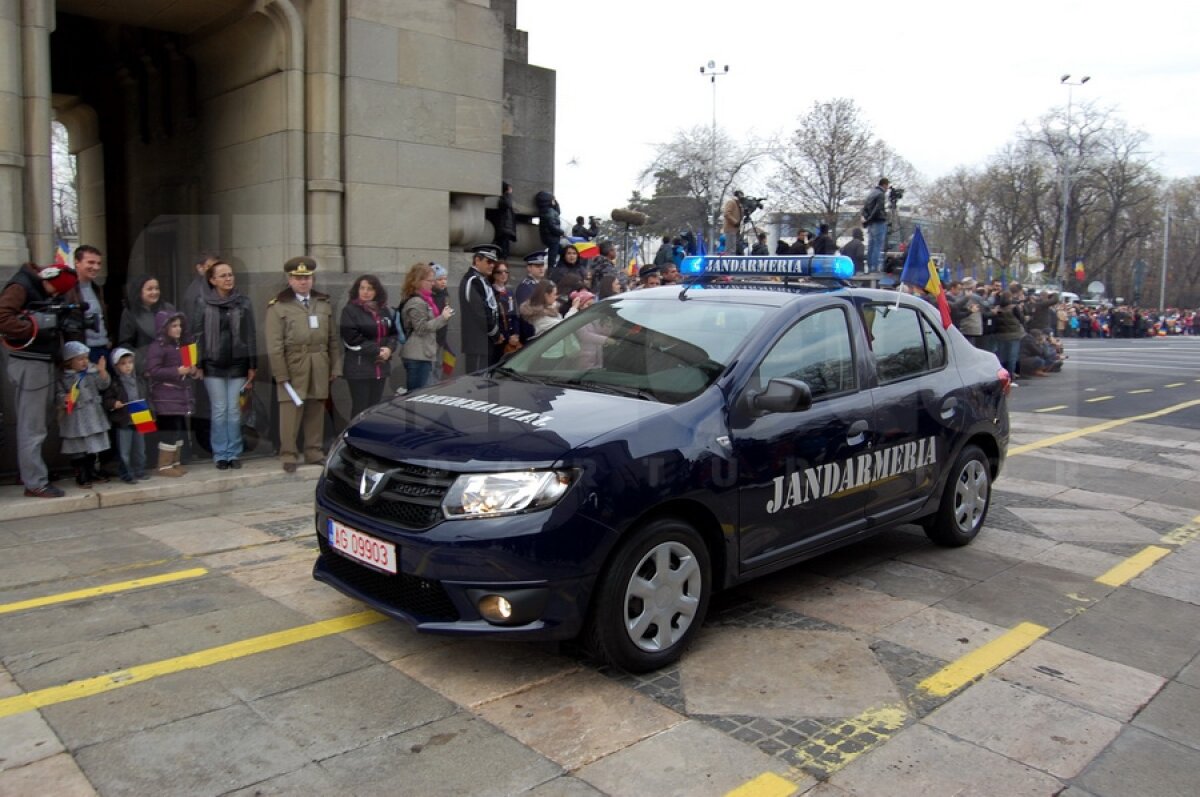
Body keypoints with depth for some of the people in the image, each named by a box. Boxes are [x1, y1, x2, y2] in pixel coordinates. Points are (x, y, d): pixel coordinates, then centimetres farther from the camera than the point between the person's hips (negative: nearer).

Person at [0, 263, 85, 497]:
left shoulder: (47, 291, 15)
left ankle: (28, 472, 27)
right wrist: (35, 328, -19)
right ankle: (35, 482, -2)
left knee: (33, 423, 17)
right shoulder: (20, 287, -10)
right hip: (28, 364, -9)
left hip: (45, 361, 9)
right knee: (32, 427, -5)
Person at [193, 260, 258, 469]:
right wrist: (197, 364, -3)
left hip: (237, 364, 1)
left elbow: (251, 335, 4)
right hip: (213, 365, -1)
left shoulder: (243, 303, 4)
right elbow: (197, 334, 2)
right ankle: (220, 455, 10)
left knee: (235, 411, 3)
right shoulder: (204, 304, 2)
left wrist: (252, 365, 1)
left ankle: (234, 453, 12)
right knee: (219, 411, 2)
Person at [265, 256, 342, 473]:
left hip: (320, 367, 4)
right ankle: (288, 456, 5)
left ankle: (314, 453, 18)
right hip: (293, 366, -4)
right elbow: (274, 345, -5)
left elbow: (333, 339, 13)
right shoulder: (278, 306, -1)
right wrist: (281, 374, -9)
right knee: (290, 411, -4)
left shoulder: (324, 303, 13)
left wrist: (335, 367, 8)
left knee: (316, 410, 8)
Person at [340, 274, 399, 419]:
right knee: (360, 408, -3)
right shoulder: (350, 310, -5)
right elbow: (351, 338, -14)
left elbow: (394, 333, 13)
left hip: (381, 366, 5)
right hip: (359, 367, -5)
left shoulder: (385, 310, 12)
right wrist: (376, 351, -15)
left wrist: (389, 349, -8)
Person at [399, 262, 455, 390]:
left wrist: (444, 316, 13)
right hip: (418, 356, -10)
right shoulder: (416, 303, -16)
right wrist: (443, 318, -18)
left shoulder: (423, 299, 16)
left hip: (422, 355, 10)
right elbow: (422, 328, -18)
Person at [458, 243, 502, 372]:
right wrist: (495, 334, -7)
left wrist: (496, 333, 9)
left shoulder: (481, 280, 19)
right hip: (479, 343, -10)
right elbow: (480, 313, -18)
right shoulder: (472, 281, -12)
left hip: (486, 341, 10)